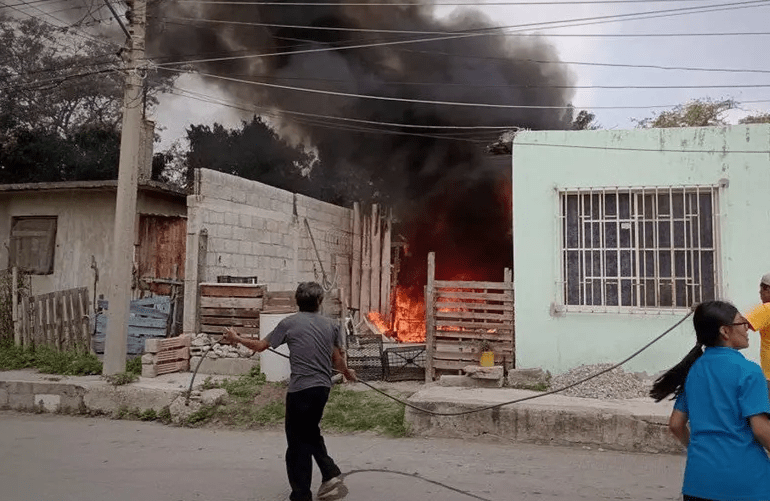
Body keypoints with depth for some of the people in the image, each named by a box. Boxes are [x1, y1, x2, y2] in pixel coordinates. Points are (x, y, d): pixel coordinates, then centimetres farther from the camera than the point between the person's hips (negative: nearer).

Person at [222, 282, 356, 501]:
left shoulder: (289, 323, -4)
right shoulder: (331, 325, 5)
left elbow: (260, 346, 4)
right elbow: (337, 359, 10)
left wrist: (236, 339, 20)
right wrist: (347, 372, 31)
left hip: (300, 389, -5)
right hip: (323, 387, 5)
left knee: (298, 442, 6)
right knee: (311, 431, 26)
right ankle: (330, 473, 20)